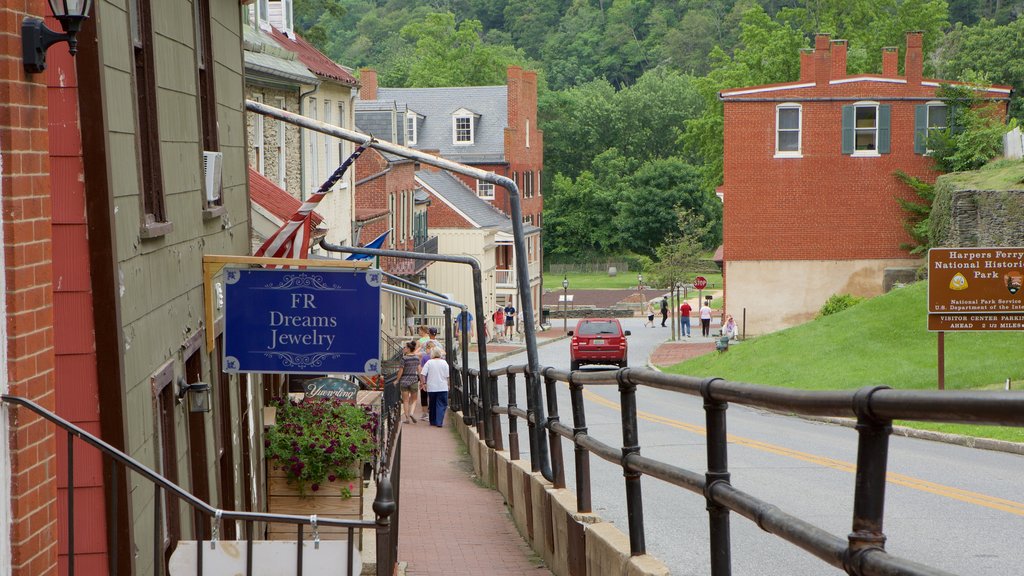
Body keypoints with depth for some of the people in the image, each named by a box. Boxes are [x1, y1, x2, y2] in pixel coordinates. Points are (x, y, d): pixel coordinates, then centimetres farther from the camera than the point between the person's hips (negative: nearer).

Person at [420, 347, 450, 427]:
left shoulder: (429, 362, -1)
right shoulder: (444, 363, -1)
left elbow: (423, 374, -6)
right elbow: (447, 376, 0)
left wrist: (424, 383, 5)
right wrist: (447, 384, 13)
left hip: (431, 388, 1)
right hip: (442, 387, -1)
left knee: (432, 405, 14)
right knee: (441, 405, 0)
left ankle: (433, 421, 23)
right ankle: (439, 422, -11)